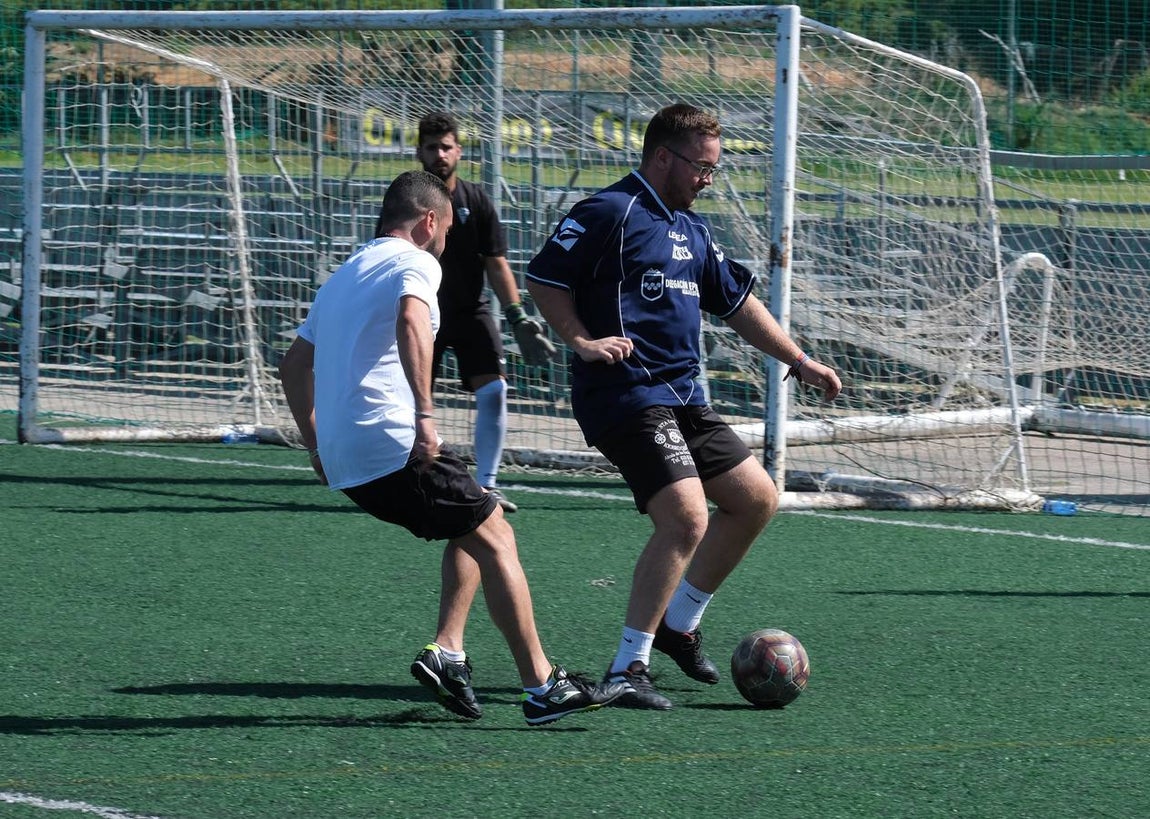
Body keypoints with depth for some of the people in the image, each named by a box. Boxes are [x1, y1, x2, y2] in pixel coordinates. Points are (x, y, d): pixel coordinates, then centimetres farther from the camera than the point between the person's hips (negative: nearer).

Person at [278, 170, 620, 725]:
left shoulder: (343, 276, 25)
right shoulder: (414, 263, -2)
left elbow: (293, 365, 31)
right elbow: (411, 323, -25)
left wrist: (316, 445, 35)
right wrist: (425, 415, -29)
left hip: (343, 463, 9)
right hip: (393, 445, -9)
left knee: (474, 528, 23)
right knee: (497, 540, -2)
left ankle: (447, 652, 8)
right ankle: (542, 689, -6)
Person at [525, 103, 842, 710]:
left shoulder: (691, 229, 19)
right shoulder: (610, 213, -9)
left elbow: (736, 302, 27)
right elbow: (543, 278, -10)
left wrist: (799, 361, 24)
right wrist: (581, 341, -19)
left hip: (682, 397, 10)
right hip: (628, 396, -10)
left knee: (757, 499, 11)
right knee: (686, 518, -21)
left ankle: (679, 624, 24)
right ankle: (628, 669, -15)